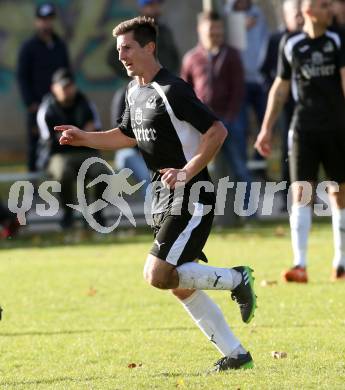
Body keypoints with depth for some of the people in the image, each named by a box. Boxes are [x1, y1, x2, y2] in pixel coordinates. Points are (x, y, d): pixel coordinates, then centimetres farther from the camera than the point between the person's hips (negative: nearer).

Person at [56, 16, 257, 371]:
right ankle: (235, 354, 16)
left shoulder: (172, 91, -17)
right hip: (163, 196, 9)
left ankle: (236, 279, 1)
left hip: (190, 197, -9)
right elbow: (127, 136, 26)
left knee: (158, 275, -18)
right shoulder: (134, 90, 11)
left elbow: (217, 131, -19)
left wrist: (187, 171, -23)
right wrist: (83, 138, 14)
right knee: (181, 287, 9)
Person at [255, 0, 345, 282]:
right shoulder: (290, 44, 4)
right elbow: (280, 88, 13)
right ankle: (300, 266, -16)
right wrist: (267, 129, 12)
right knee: (300, 193, -11)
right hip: (304, 128, 0)